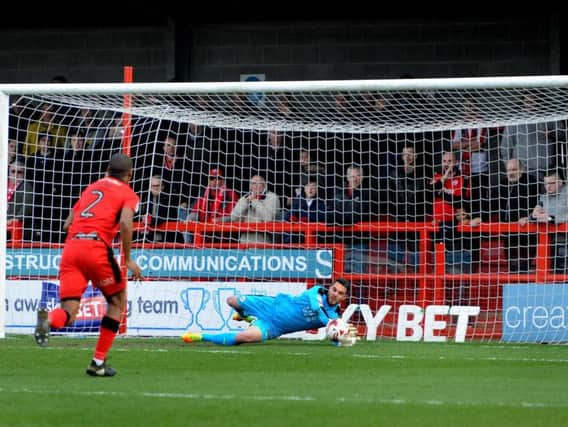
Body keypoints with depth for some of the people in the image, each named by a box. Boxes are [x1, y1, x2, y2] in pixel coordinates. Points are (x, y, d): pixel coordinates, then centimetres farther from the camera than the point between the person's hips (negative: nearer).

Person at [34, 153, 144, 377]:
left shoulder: (90, 188, 27)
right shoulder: (128, 195, 10)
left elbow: (67, 224, 24)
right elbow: (125, 223, -10)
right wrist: (128, 260, -4)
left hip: (71, 247, 4)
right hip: (97, 248, -4)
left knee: (68, 314, -1)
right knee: (117, 302, 18)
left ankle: (48, 319, -38)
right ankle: (98, 362, 14)